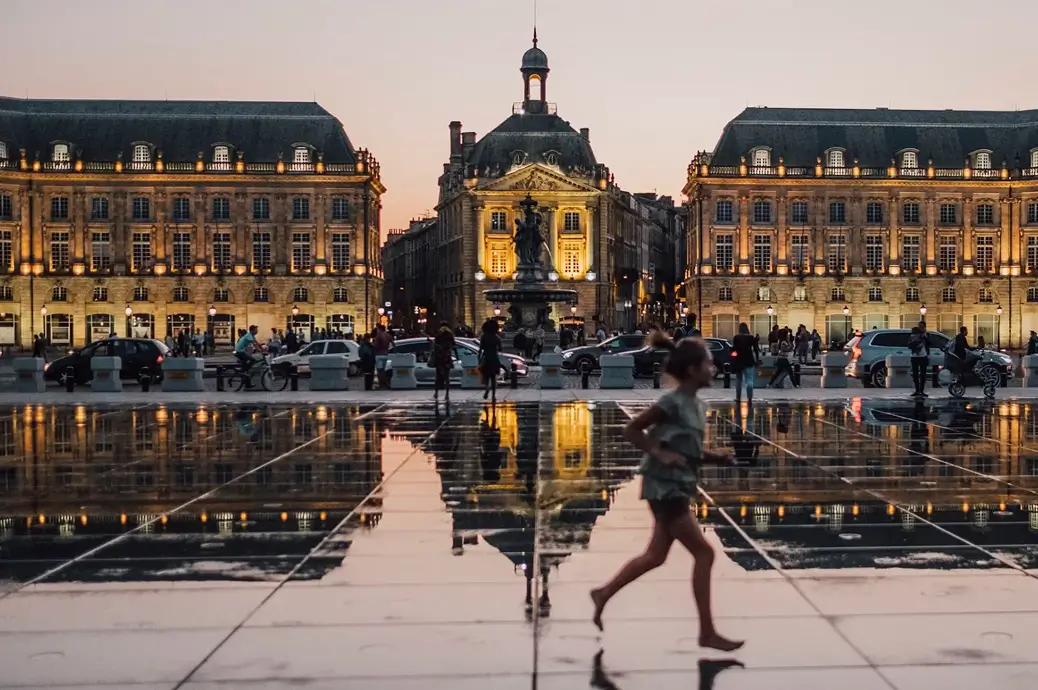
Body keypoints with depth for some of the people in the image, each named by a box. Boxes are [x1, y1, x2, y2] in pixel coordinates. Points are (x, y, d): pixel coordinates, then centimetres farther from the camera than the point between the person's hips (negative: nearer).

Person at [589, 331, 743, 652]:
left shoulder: (698, 405, 10)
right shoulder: (672, 403, -18)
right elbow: (631, 430, -15)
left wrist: (717, 457, 4)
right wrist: (660, 454, -23)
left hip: (677, 487, 10)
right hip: (664, 487, -10)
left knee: (655, 556, 16)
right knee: (704, 553, -6)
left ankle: (603, 593, 30)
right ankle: (707, 632, 3)